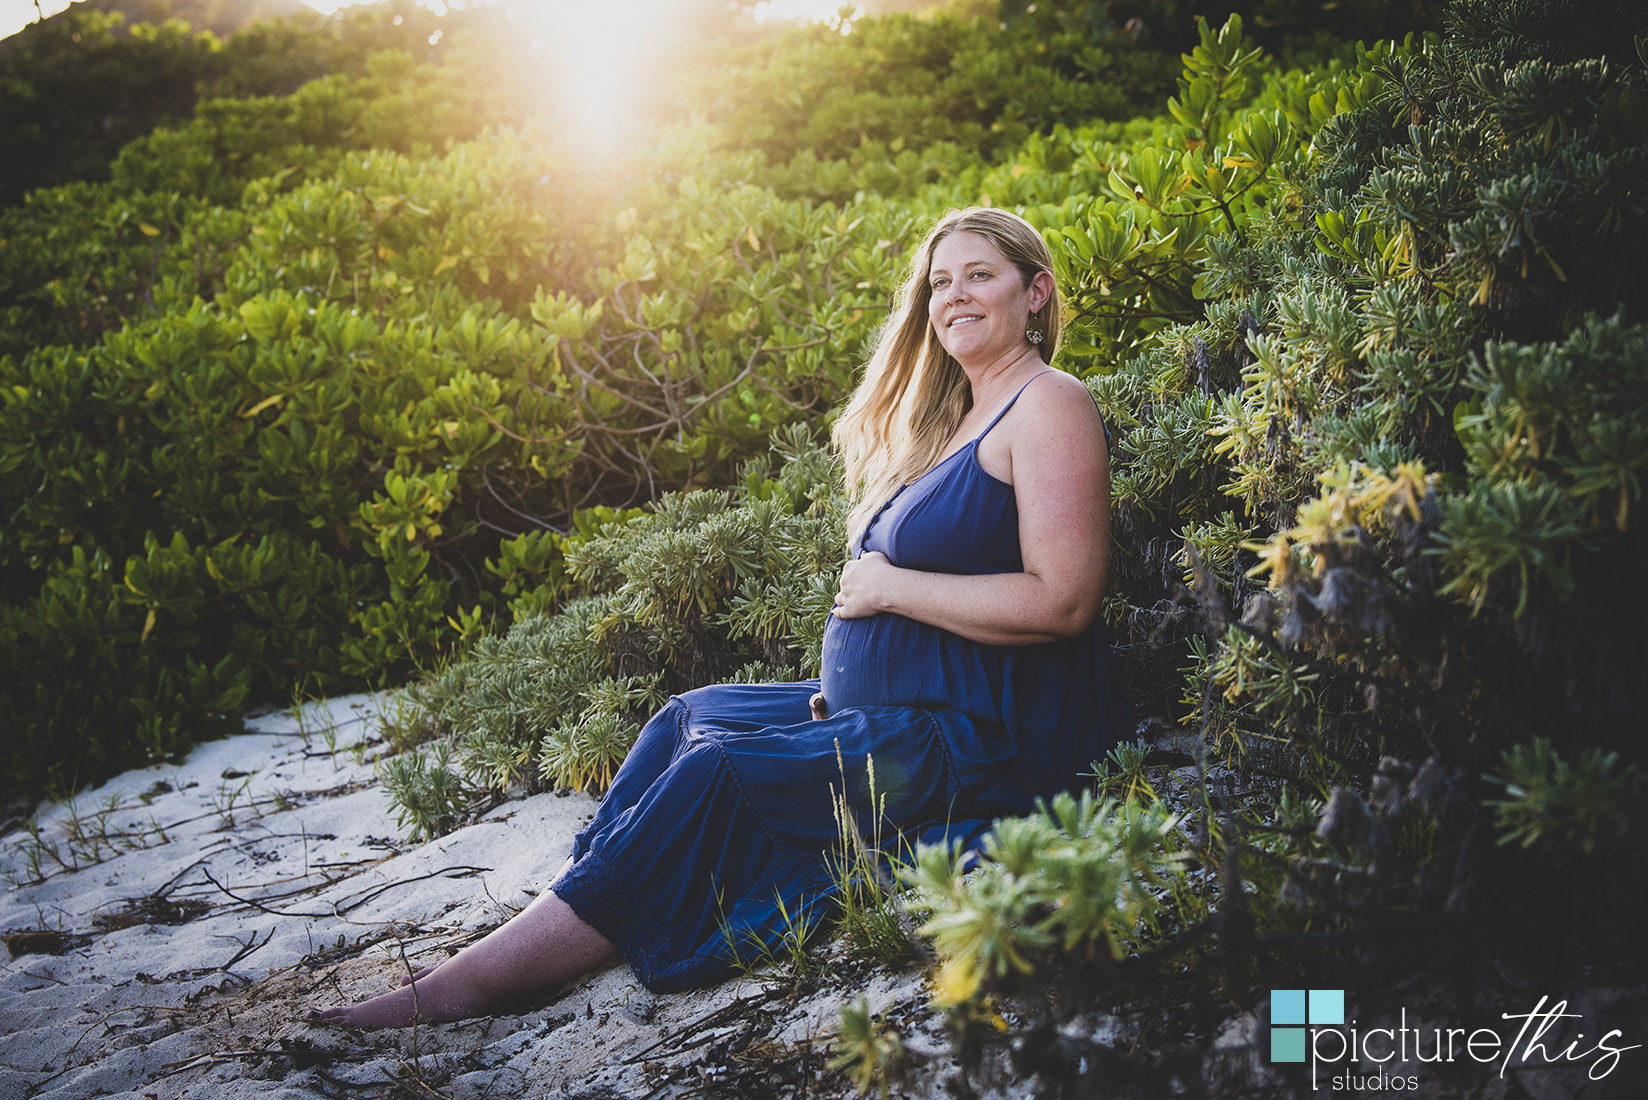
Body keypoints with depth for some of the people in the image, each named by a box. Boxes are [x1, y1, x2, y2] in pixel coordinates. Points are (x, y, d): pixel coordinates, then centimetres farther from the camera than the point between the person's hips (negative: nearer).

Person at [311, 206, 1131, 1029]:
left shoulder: (1048, 405, -11)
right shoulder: (957, 417, 18)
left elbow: (1062, 601, -21)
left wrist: (887, 588, -14)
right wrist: (847, 671, 3)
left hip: (990, 740, -10)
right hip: (899, 712, 10)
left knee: (717, 771, -17)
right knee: (693, 717, 4)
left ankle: (466, 986, -13)